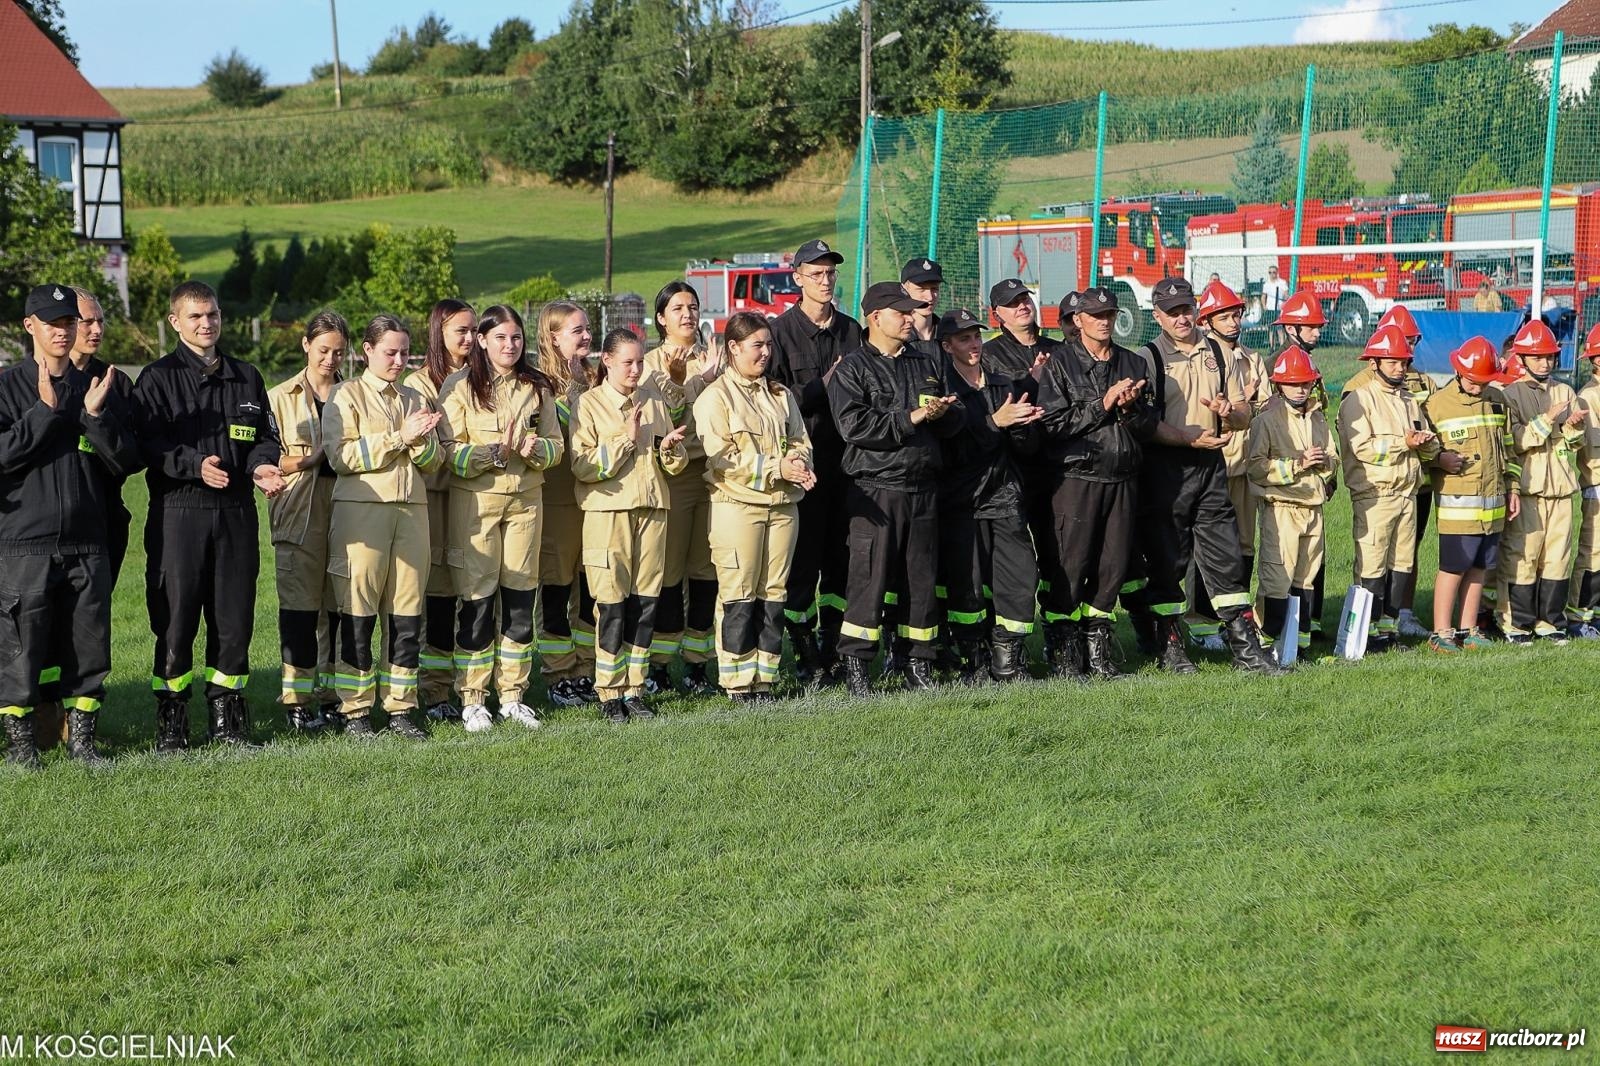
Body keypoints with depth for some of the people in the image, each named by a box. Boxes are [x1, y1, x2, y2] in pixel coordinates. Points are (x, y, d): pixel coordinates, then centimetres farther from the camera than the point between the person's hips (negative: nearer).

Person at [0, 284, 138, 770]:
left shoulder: (97, 387, 11)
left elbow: (126, 462, 5)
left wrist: (96, 415, -9)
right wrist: (46, 410, -15)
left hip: (88, 539, 3)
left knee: (88, 643, 5)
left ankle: (81, 738, 16)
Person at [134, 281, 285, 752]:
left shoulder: (246, 377, 16)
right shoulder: (157, 378, 2)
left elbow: (266, 437, 15)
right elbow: (150, 444, -8)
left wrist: (261, 464, -7)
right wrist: (195, 465, -24)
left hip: (236, 515, 4)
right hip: (178, 513, -4)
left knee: (234, 618, 5)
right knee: (175, 619, -2)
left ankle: (227, 714, 17)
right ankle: (170, 720, 8)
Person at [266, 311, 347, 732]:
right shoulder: (281, 397, 7)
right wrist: (306, 460, -14)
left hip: (347, 512, 2)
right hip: (299, 515, -2)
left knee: (340, 607, 3)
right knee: (300, 607, -5)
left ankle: (333, 696, 12)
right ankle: (297, 701, 0)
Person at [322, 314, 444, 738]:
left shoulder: (413, 399, 18)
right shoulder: (346, 395, 3)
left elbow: (433, 462, 12)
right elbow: (341, 455, -10)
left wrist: (420, 441, -10)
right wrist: (398, 438, -11)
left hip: (411, 508, 5)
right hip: (361, 508, -4)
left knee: (407, 614, 3)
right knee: (358, 612, -3)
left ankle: (400, 707, 11)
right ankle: (355, 710, 4)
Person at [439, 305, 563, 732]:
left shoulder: (537, 387, 9)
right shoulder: (460, 385, -3)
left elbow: (556, 445, 8)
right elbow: (450, 452, -8)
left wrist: (533, 449, -14)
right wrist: (494, 452, -22)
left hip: (526, 498, 4)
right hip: (475, 499, -4)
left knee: (521, 598, 6)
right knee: (477, 599, -2)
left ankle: (512, 694, 16)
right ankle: (472, 699, 6)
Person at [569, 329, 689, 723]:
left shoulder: (654, 401, 13)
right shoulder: (589, 404, 0)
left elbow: (676, 464, 15)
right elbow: (582, 466, -10)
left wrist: (669, 448, -7)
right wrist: (626, 439, -15)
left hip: (652, 509, 4)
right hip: (608, 511, -4)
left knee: (645, 601, 4)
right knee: (612, 603, -4)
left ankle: (634, 689, 13)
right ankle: (609, 694, 4)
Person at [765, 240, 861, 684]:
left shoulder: (851, 330, 14)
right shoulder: (782, 331, -3)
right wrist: (824, 387, -13)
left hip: (845, 460, 5)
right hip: (803, 461, -5)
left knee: (841, 557, 8)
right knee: (803, 560, -2)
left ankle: (831, 647, 17)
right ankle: (804, 653, 4)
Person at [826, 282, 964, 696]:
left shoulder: (926, 365, 17)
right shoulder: (852, 369, -1)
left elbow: (954, 422, 18)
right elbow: (853, 425, -16)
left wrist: (942, 412, -7)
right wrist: (912, 418, -15)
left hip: (923, 487, 5)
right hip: (875, 488, -5)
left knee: (921, 578, 8)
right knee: (870, 578, -5)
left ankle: (919, 664, 16)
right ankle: (856, 664, 3)